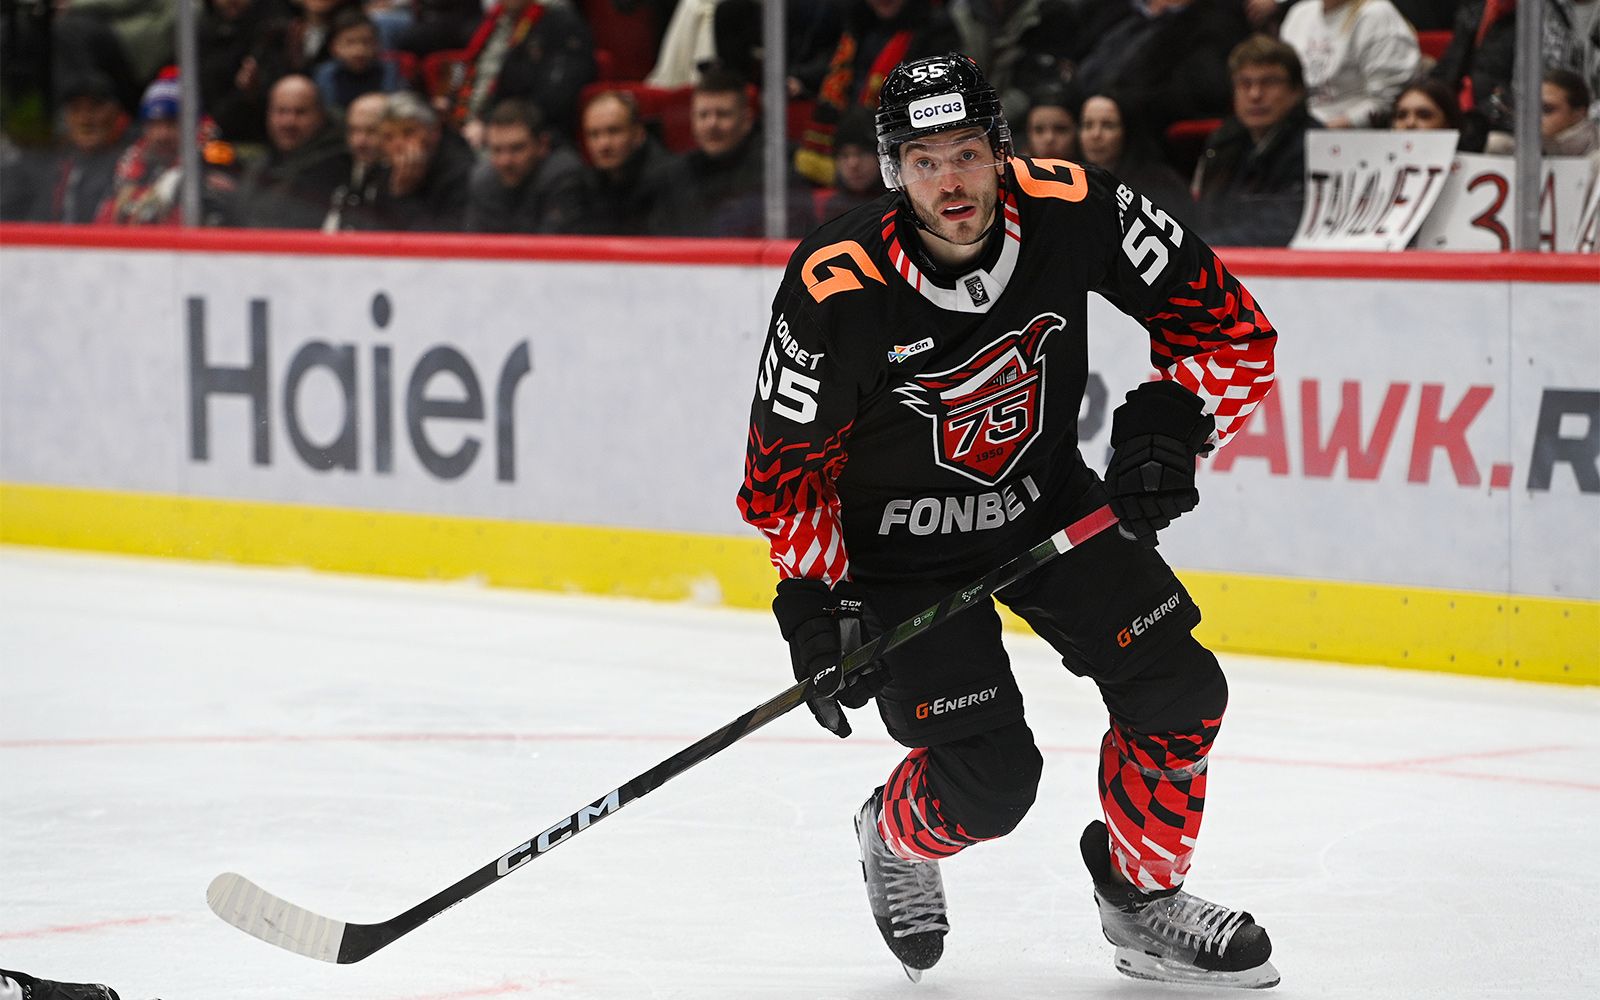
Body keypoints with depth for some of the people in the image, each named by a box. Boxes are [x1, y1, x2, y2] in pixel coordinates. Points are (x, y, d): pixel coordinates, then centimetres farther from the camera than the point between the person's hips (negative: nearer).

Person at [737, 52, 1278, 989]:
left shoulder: (1075, 211, -22)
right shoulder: (836, 288, -28)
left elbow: (1233, 329, -11)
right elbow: (786, 465, -13)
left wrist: (1170, 419, -25)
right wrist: (815, 602, -18)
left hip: (1048, 503, 4)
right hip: (901, 542, -4)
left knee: (1177, 690, -5)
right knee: (990, 779, -11)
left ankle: (1142, 895, 20)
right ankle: (896, 838, 25)